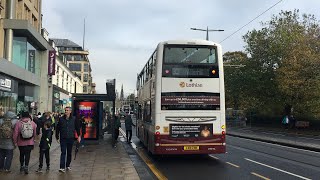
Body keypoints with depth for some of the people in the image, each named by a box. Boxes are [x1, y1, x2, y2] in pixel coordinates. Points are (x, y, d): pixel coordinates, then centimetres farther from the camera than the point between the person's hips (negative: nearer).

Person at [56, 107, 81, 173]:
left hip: (71, 138, 1)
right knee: (63, 153, -6)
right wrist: (57, 137, 5)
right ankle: (62, 167, -8)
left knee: (69, 153, 11)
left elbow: (77, 128, 8)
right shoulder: (61, 119, -1)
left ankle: (68, 165, 26)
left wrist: (79, 136, 3)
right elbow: (57, 128, 6)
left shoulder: (74, 119, -1)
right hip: (63, 139, -1)